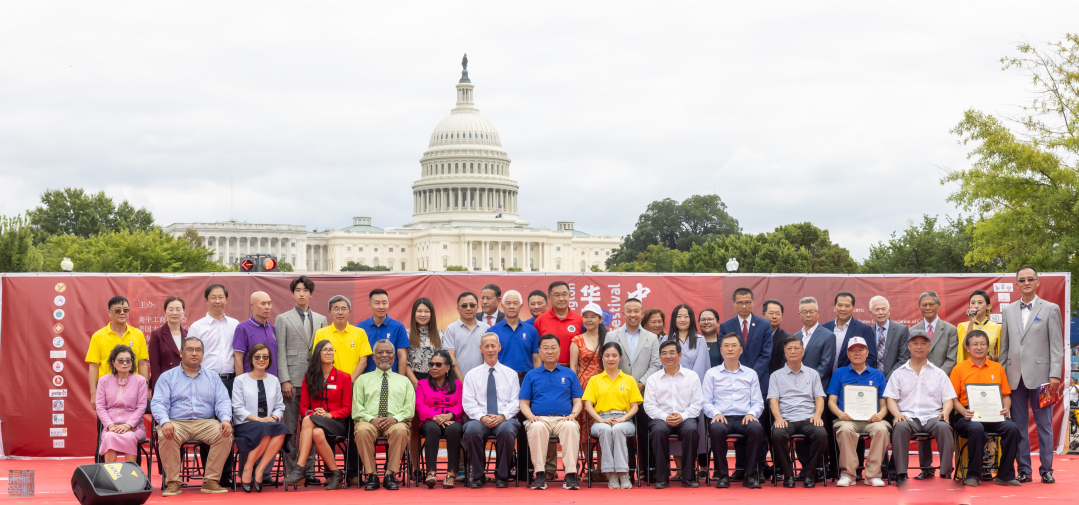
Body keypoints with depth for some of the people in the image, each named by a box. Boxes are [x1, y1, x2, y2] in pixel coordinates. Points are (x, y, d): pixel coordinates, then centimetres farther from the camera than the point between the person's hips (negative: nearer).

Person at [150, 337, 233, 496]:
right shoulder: (167, 377, 11)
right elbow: (158, 403, -1)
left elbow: (223, 401, 8)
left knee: (225, 434, -28)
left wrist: (226, 419, -15)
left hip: (205, 423, 2)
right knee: (165, 436, -36)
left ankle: (211, 481, -21)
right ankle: (173, 482, -23)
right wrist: (165, 422, -23)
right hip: (177, 423, -2)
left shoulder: (212, 377, 19)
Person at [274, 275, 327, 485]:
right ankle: (291, 472, 1)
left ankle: (309, 470, 6)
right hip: (292, 380, -2)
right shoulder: (283, 319, 7)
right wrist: (284, 380, -8)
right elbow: (280, 352, 1)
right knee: (290, 428, -2)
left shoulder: (320, 320, 15)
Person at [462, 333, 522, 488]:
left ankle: (502, 476, -17)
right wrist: (482, 417, -14)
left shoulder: (510, 374, 15)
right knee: (472, 430, -36)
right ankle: (478, 476, -17)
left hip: (504, 419, 0)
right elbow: (468, 403, 4)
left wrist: (502, 416, -13)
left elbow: (515, 402, 6)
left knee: (506, 430, -37)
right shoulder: (472, 375, 14)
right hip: (479, 419, 0)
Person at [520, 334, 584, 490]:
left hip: (564, 419, 0)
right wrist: (531, 416, -8)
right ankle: (539, 474, -33)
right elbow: (524, 403, 12)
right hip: (540, 418, 0)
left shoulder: (569, 374, 19)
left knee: (571, 427, -36)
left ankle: (571, 474, -37)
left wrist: (573, 415, -7)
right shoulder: (531, 375, 18)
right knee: (537, 428, -37)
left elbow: (577, 401, 14)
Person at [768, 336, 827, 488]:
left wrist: (817, 415, -8)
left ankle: (809, 474, -18)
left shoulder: (812, 374, 21)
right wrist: (778, 418, -15)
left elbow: (819, 398, 13)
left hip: (808, 418, 1)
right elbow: (773, 400, 6)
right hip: (786, 419, -1)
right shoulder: (776, 375, 17)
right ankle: (788, 475, -20)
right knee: (777, 435, -36)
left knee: (821, 434, -33)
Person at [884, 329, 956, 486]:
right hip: (908, 417, 0)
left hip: (932, 416, 0)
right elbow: (891, 398, 9)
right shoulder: (899, 373, 18)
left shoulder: (939, 373, 20)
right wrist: (897, 414, -12)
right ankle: (901, 474, -33)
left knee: (944, 427, -34)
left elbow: (948, 399, 13)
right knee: (900, 427, -36)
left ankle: (945, 473, -28)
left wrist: (945, 411, -10)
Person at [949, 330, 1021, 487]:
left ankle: (1005, 475, -14)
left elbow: (1006, 394, 18)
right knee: (977, 429, -37)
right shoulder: (959, 369, 8)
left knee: (1012, 428, -27)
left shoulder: (997, 368, 17)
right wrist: (963, 411, -14)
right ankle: (973, 475, -20)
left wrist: (1006, 409, -4)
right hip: (969, 416, -3)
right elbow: (953, 397, 5)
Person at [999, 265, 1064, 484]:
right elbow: (1004, 345, 13)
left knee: (1044, 425, 0)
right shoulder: (1009, 311, 13)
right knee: (1018, 425, 4)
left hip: (1039, 374, -3)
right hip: (1015, 376, 3)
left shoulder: (1050, 309, 3)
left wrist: (1055, 374, -9)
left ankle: (1046, 470, 5)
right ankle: (1024, 470, 9)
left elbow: (1056, 345, -1)